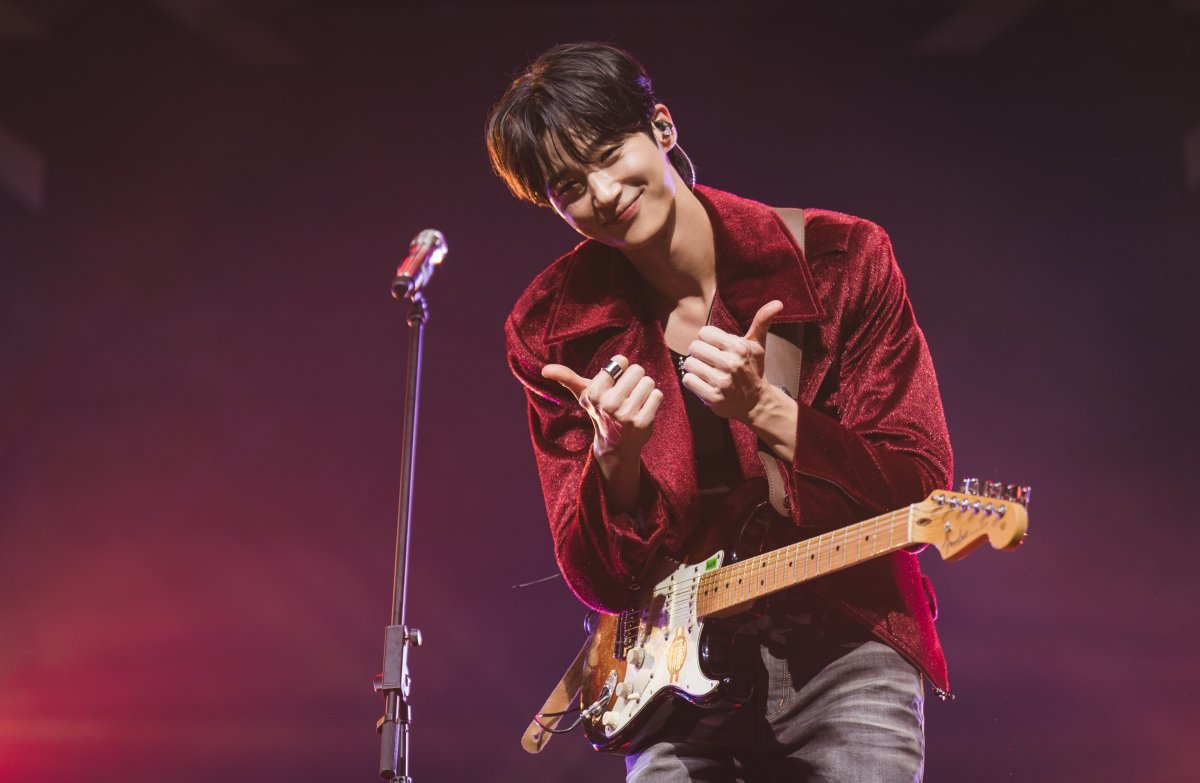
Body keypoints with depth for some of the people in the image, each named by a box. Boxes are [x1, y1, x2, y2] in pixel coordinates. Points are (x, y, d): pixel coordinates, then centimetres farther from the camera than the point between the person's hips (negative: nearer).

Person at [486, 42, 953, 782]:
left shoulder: (841, 258, -5)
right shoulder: (555, 331, -1)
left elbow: (922, 487, -7)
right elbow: (600, 579, 0)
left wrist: (764, 410, -20)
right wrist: (616, 458, -20)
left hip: (843, 645, -1)